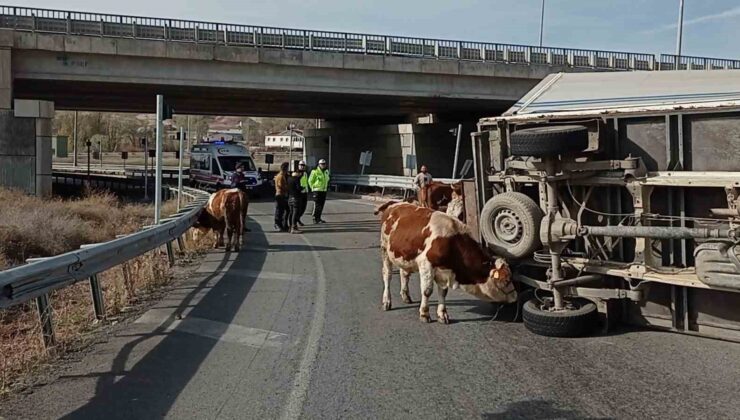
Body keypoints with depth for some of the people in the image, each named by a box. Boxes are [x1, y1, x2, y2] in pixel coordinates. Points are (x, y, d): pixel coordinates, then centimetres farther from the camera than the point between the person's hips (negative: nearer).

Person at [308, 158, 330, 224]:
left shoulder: (326, 172, 10)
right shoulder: (315, 172, -9)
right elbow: (310, 181, -3)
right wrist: (313, 188, -1)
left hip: (324, 191, 6)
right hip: (317, 191, -6)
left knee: (321, 205, 8)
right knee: (317, 205, -10)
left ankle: (319, 218, 17)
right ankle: (315, 219, -4)